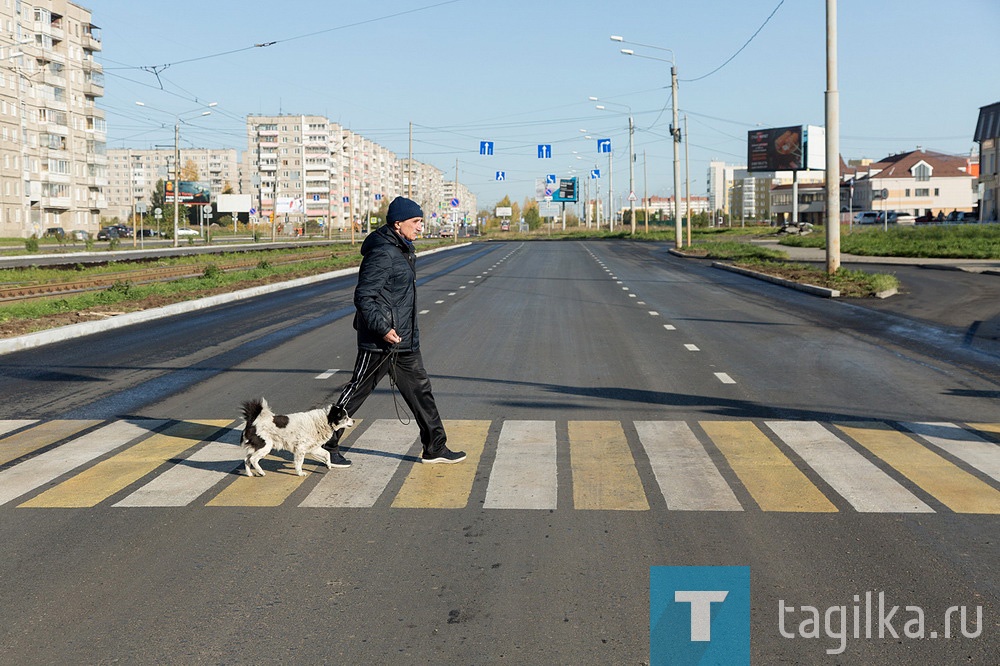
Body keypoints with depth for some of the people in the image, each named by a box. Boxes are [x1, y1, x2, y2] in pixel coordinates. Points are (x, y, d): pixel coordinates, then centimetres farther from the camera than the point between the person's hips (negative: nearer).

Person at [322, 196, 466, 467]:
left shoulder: (402, 249, 13)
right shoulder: (383, 253, -18)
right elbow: (363, 296, -21)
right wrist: (383, 329, -27)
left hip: (404, 339, 10)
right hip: (380, 342, -10)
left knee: (420, 389, 12)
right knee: (357, 392, 1)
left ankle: (435, 448, 19)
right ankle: (326, 444, 14)